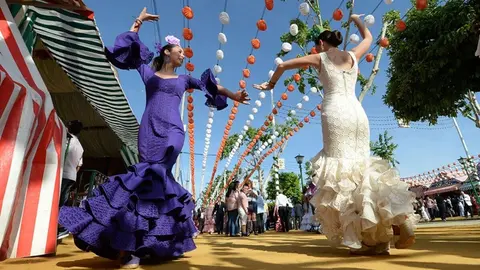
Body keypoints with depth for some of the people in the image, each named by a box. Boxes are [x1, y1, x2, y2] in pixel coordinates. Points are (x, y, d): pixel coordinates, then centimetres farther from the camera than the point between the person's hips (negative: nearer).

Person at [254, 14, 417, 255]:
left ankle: (364, 238, -14)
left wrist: (271, 84, 30)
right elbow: (368, 37, 45)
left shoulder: (320, 58, 12)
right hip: (357, 113, 5)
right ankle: (399, 218, -7)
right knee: (362, 167, 9)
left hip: (335, 113, -5)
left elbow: (283, 65, 14)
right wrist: (357, 20, 62)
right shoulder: (353, 56, 23)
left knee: (342, 171, -8)